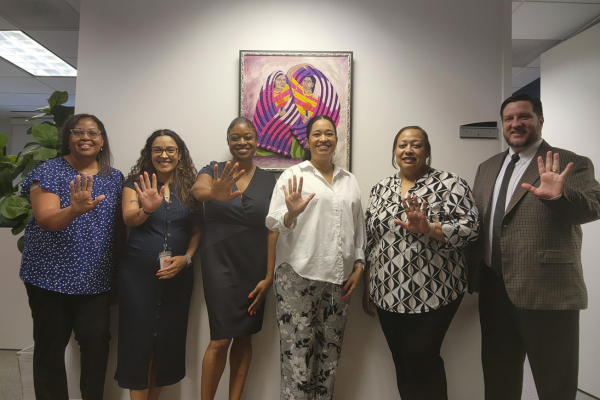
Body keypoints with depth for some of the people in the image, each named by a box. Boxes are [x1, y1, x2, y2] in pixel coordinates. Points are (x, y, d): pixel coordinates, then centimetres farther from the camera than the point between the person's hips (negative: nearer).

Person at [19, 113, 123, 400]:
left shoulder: (114, 177, 8)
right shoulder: (49, 171, -3)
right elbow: (45, 219, -17)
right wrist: (75, 209, -36)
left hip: (95, 277, 2)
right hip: (51, 276, -2)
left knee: (97, 340, -3)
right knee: (50, 346, 5)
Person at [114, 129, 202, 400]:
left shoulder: (190, 187, 6)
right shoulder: (136, 182, 1)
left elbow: (197, 230, 7)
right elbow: (129, 218, -16)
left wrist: (186, 258, -9)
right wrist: (147, 208, -37)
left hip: (178, 275, 2)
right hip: (138, 274, -2)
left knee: (168, 339, 10)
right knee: (139, 339, 1)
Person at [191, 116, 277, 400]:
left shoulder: (267, 180, 4)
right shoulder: (214, 170, 0)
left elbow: (272, 229, 1)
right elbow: (197, 190, -24)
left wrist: (269, 275, -5)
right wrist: (214, 194, -48)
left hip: (254, 267, 2)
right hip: (220, 263, -2)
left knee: (244, 336, 10)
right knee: (221, 339, -5)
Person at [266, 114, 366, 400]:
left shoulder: (349, 180, 15)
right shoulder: (293, 175, 2)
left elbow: (358, 226, 17)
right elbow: (273, 223, -2)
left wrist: (358, 266, 9)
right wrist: (292, 213, -23)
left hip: (339, 278, 4)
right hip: (298, 275, -4)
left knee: (330, 349, 11)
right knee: (297, 349, -1)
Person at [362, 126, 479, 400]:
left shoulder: (449, 183, -5)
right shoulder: (381, 188, 9)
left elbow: (469, 228, -14)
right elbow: (370, 240, 11)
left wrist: (428, 228, -29)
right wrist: (367, 288, 12)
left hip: (433, 293, -4)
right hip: (388, 294, 5)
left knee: (421, 359, -1)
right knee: (402, 362, 13)